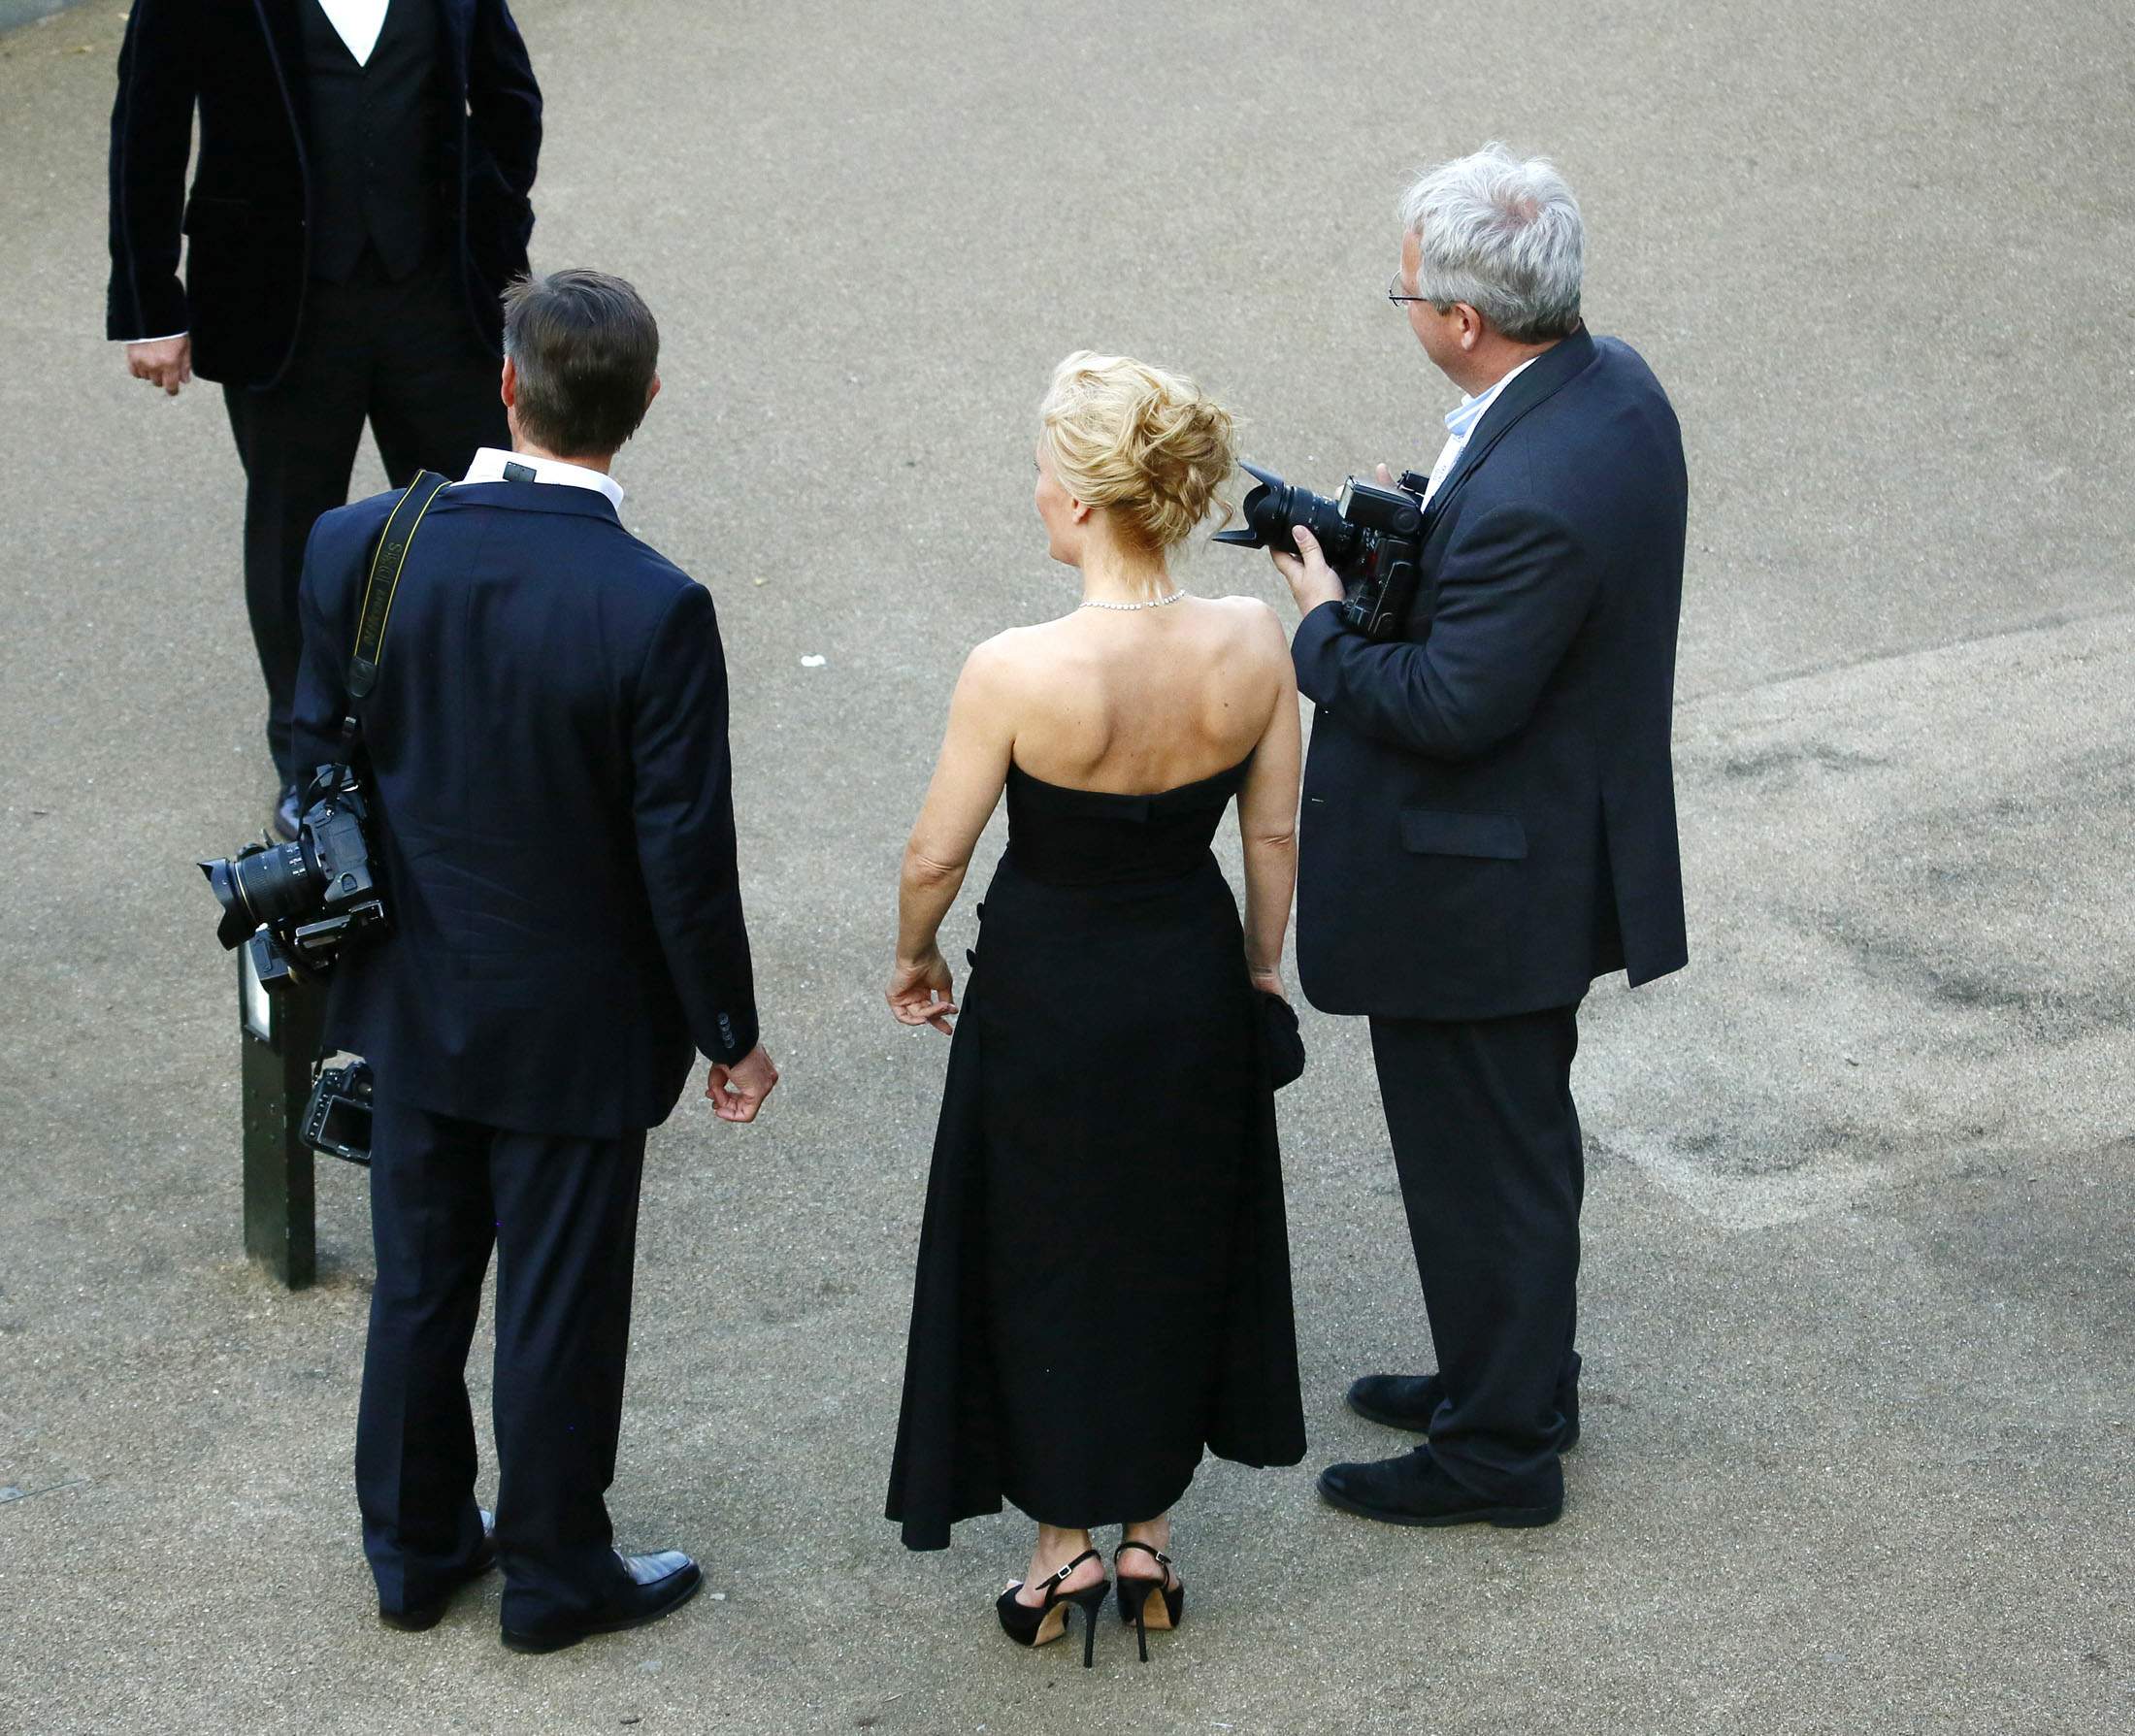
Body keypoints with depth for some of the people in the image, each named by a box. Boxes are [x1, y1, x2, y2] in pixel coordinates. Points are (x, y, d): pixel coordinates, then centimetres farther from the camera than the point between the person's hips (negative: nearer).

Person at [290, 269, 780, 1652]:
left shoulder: (359, 549, -14)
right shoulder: (655, 610, -26)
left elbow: (318, 762, -2)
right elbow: (685, 857, -19)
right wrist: (732, 1033, -4)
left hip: (414, 1003, 4)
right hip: (572, 1024, -4)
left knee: (418, 1286, 21)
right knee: (560, 1309, 13)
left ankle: (415, 1549, 37)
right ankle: (556, 1576, 31)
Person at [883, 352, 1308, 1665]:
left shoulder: (1017, 673, -27)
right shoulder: (1251, 644, -16)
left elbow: (936, 856, -15)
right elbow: (1274, 834, -2)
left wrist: (915, 959, 6)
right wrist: (1262, 967, 15)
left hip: (1047, 991, -3)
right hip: (1194, 980, 4)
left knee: (1045, 1259, 18)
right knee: (1176, 1247, 22)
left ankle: (1065, 1543, 30)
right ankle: (1150, 1535, 34)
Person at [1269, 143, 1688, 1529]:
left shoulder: (1532, 498, -33)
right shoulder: (1615, 382, -3)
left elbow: (1450, 707, -28)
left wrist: (1327, 622, -14)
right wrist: (1416, 539, -2)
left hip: (1478, 892, -10)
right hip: (1562, 852, 10)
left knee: (1482, 1163, 8)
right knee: (1517, 1137, 26)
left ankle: (1501, 1446, 24)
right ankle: (1521, 1376, 43)